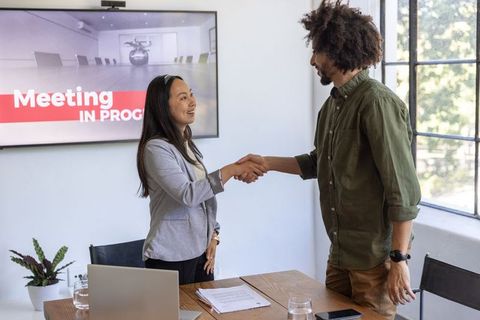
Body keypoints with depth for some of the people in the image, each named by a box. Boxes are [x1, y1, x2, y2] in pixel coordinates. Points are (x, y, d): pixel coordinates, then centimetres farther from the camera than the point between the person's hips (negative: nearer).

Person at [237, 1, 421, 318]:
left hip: (374, 258, -8)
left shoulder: (377, 102, -18)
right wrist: (267, 162, 19)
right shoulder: (332, 105, 8)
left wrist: (399, 260, -21)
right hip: (339, 253, 8)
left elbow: (403, 189, -20)